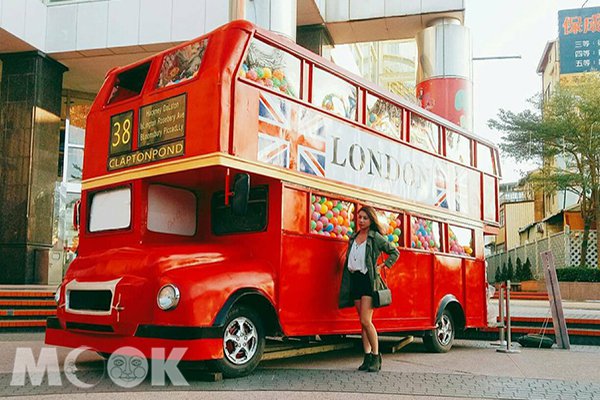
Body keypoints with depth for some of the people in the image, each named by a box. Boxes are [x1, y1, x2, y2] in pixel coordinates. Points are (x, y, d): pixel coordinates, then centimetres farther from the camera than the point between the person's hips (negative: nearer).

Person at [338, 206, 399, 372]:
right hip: (355, 279, 6)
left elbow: (395, 253, 6)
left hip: (368, 279, -6)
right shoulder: (353, 238, 14)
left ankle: (376, 357, 0)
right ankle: (367, 357, 12)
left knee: (366, 321, -12)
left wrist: (382, 266, -2)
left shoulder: (376, 237, -2)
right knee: (362, 322, 7)